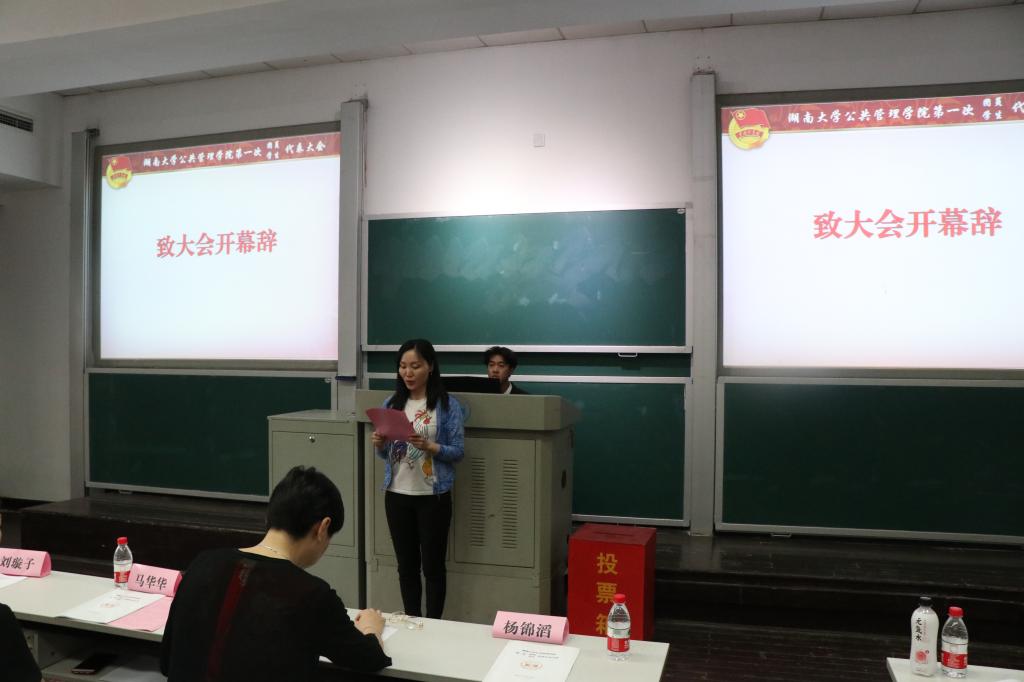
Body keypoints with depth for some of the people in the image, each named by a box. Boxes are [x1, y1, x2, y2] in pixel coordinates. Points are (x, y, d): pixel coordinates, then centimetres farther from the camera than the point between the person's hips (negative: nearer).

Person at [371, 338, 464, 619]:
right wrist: (379, 445, -11)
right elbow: (385, 454, 11)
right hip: (397, 495, 4)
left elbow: (457, 452, -8)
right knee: (406, 564, 13)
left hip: (433, 497, -4)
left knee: (433, 565, 5)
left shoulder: (448, 405, -7)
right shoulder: (391, 403, 6)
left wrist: (428, 446, -24)